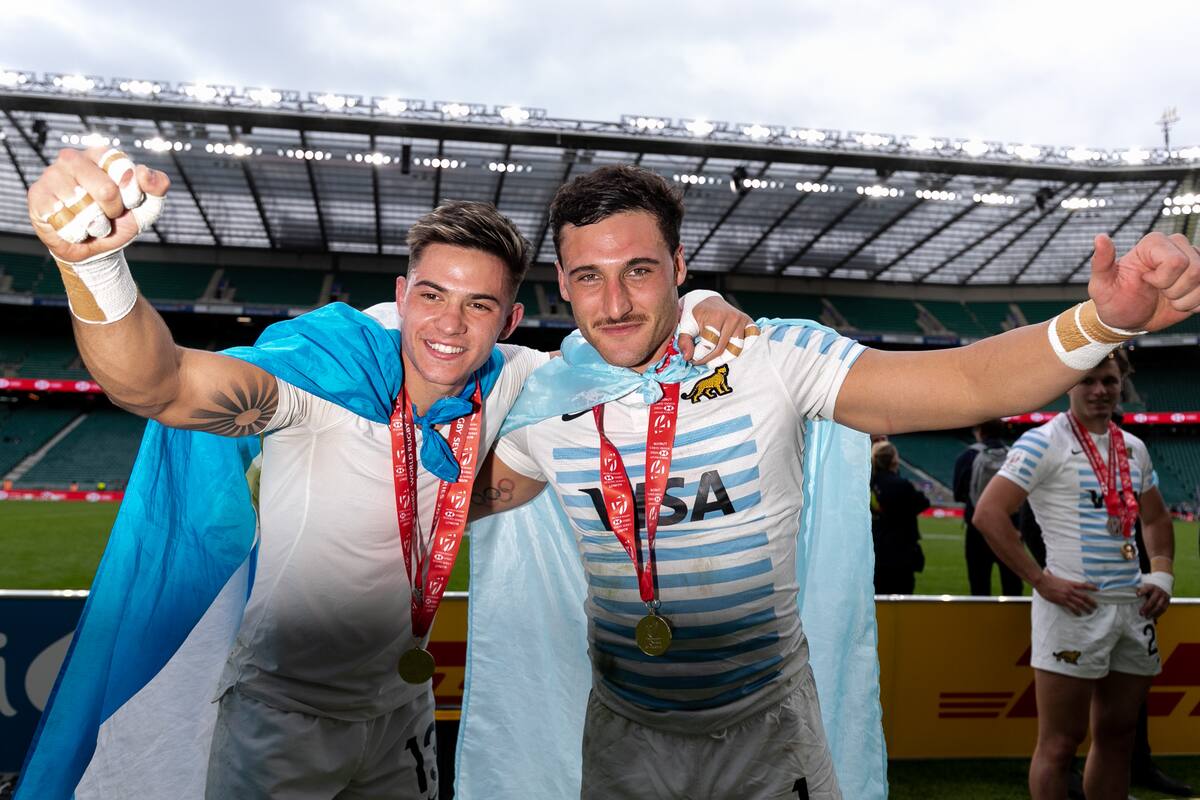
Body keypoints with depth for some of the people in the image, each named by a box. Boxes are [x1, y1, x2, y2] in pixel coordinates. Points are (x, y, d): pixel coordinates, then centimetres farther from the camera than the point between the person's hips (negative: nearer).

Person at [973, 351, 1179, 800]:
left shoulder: (1134, 448, 13)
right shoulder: (1044, 442, -9)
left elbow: (1156, 518, 27)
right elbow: (988, 514, -16)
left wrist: (1162, 574, 10)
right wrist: (1042, 581, -17)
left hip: (1133, 607, 7)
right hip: (1076, 608, -7)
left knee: (1117, 736, 15)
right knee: (1060, 743, -2)